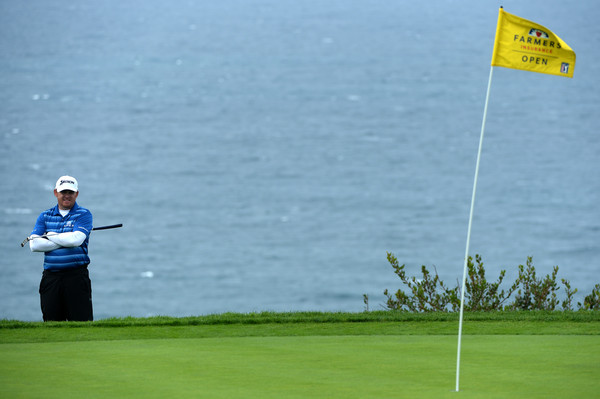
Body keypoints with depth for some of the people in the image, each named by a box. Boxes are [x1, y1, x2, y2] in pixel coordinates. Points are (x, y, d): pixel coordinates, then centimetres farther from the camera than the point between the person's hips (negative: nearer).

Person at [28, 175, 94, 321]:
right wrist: (65, 241, -7)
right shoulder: (45, 216, 13)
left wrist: (50, 236, -2)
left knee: (81, 321, -8)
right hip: (51, 277, 3)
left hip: (76, 276, -3)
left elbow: (76, 239, -15)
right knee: (51, 321, 4)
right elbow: (34, 245, -1)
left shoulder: (83, 215, 3)